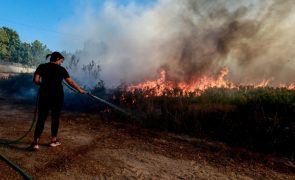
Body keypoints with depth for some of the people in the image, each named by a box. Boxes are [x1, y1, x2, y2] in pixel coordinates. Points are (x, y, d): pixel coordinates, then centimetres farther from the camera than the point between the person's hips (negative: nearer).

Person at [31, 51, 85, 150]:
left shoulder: (41, 67, 5)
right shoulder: (61, 69, 0)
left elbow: (36, 80, -4)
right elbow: (71, 82, 3)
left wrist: (43, 84, 16)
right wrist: (80, 90, 14)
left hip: (44, 95, 2)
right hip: (57, 96, -2)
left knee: (41, 118, 5)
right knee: (55, 118, 10)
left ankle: (35, 142, 1)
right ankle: (53, 140, 18)